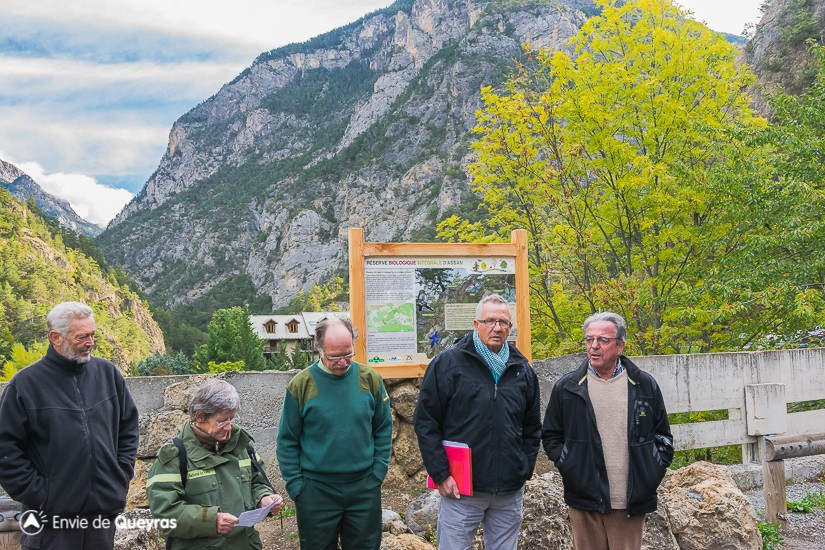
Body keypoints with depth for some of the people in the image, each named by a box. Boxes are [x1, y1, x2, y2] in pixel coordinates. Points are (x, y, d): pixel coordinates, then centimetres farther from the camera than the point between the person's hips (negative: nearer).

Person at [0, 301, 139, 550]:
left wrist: (122, 476, 6)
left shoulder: (107, 373, 4)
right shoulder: (26, 383, -6)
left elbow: (128, 428, 12)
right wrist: (36, 494, -9)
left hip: (105, 511, 3)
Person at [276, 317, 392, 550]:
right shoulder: (300, 385, -9)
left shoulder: (370, 379, -4)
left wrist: (378, 472, 0)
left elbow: (383, 430, 5)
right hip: (316, 491, -1)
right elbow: (287, 441, -3)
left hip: (365, 488, 2)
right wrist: (295, 486, -5)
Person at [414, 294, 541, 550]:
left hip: (510, 492, 4)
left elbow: (532, 427, 17)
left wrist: (525, 469, 7)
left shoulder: (522, 369, 9)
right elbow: (425, 422, -6)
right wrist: (441, 474, -10)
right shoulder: (448, 363, -5)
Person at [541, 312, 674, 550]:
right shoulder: (566, 387, 2)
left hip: (632, 503, 1)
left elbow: (663, 434, 12)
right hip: (584, 502, 0)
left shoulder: (645, 385, 5)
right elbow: (551, 436, 8)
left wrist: (652, 472, 2)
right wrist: (568, 467, -4)